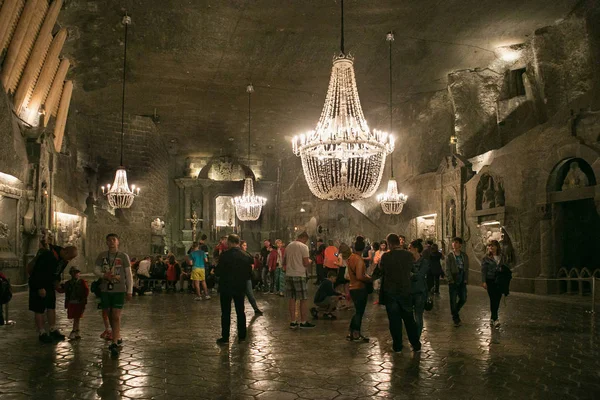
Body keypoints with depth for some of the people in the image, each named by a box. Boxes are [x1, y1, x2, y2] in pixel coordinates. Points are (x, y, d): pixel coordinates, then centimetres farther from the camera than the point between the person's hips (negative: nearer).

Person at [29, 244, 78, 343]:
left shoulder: (64, 259, 0)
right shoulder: (47, 256, -28)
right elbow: (38, 272, -27)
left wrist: (57, 281, 3)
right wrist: (40, 288, -24)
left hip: (49, 285, 8)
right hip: (38, 285, -8)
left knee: (51, 307, 9)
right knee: (39, 310, -2)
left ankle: (53, 331, 16)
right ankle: (42, 334, 4)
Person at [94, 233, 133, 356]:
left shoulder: (123, 256, -1)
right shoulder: (101, 256, 6)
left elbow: (128, 274, 1)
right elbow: (96, 270, 4)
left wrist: (129, 291, -2)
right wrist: (104, 275, -17)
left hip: (119, 290, -4)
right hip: (105, 290, 4)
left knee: (116, 316, -11)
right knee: (110, 316, 12)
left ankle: (114, 343, -12)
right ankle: (118, 339, 27)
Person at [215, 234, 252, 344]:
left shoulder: (225, 255, -16)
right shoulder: (246, 256, -3)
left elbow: (218, 272, -13)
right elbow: (249, 273, 1)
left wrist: (215, 269, 8)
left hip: (226, 288, -4)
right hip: (240, 288, 4)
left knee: (226, 313, 4)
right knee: (240, 312, 13)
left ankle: (225, 338, 7)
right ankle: (242, 336, 17)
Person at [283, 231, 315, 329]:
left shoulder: (289, 246, 11)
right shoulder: (303, 247, -9)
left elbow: (284, 262, 19)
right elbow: (306, 263, -13)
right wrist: (309, 261, 7)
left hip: (288, 275, 6)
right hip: (299, 275, -6)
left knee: (291, 299, 10)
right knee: (303, 299, 4)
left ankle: (292, 322, 13)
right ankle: (303, 322, 8)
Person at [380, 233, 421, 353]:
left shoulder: (386, 256, -14)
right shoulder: (409, 255, -6)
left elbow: (381, 272, -3)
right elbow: (412, 269, 9)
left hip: (390, 293, -2)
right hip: (405, 291, 2)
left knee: (394, 320, 7)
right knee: (409, 319, 13)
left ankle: (397, 346, 13)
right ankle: (416, 345, 18)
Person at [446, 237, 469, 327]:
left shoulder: (464, 255, 7)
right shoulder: (449, 256, -4)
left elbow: (466, 268, 9)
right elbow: (447, 270, -5)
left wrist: (466, 279, 0)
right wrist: (451, 280, -12)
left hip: (462, 281, 3)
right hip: (453, 282, -3)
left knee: (463, 299, 6)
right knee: (453, 300, 1)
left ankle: (455, 312, 31)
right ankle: (456, 319, 12)